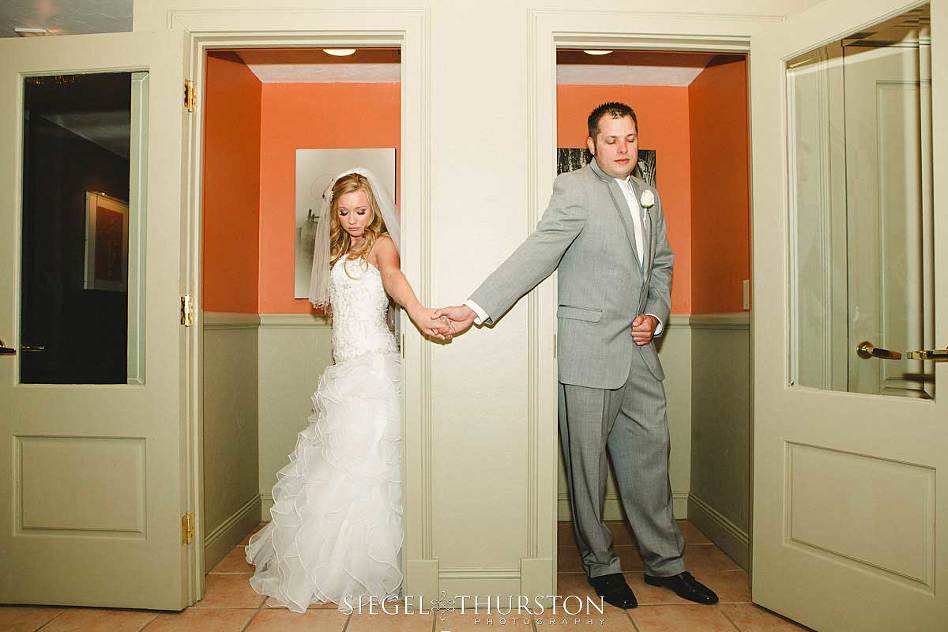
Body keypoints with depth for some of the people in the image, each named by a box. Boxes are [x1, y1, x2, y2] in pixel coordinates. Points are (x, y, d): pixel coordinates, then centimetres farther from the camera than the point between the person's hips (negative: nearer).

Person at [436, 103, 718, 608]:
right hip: (589, 350, -6)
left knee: (649, 458, 13)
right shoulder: (574, 188, -7)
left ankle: (665, 562, 31)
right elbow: (536, 254, -17)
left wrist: (656, 315, 5)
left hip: (639, 350, 6)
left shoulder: (650, 196, 16)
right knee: (587, 465, 6)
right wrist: (476, 307, -28)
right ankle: (601, 566, 25)